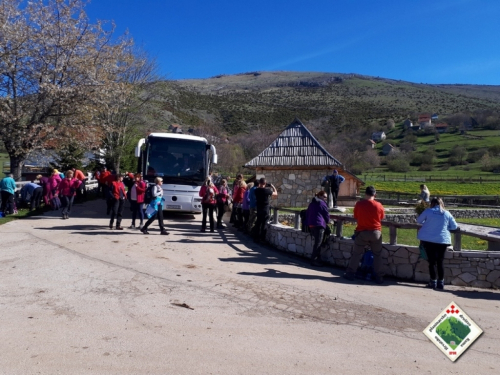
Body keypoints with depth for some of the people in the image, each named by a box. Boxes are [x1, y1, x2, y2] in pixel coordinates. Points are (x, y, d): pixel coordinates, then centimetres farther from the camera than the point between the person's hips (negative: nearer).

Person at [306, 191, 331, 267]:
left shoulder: (312, 203, 20)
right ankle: (313, 260, -8)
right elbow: (326, 214, -1)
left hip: (311, 225, 8)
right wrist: (327, 221, 18)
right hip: (319, 225, -8)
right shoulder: (322, 203, -3)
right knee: (318, 243, -7)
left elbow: (307, 213, 20)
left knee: (317, 242, 13)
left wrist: (307, 223, 21)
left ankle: (318, 259, 15)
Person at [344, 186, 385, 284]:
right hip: (376, 232, 1)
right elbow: (382, 218, 7)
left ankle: (350, 273, 13)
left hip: (362, 232, 0)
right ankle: (379, 277, 14)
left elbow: (356, 217, 2)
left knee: (356, 254, 10)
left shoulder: (359, 204, -8)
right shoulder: (378, 205, -7)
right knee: (377, 255, 13)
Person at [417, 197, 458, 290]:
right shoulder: (447, 214, 2)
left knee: (431, 261, 6)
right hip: (443, 240, 2)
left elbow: (418, 220, 7)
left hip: (428, 240, -2)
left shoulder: (428, 211, -3)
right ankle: (441, 282, 12)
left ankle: (433, 282, 7)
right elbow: (454, 226, 6)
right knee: (440, 262, 10)